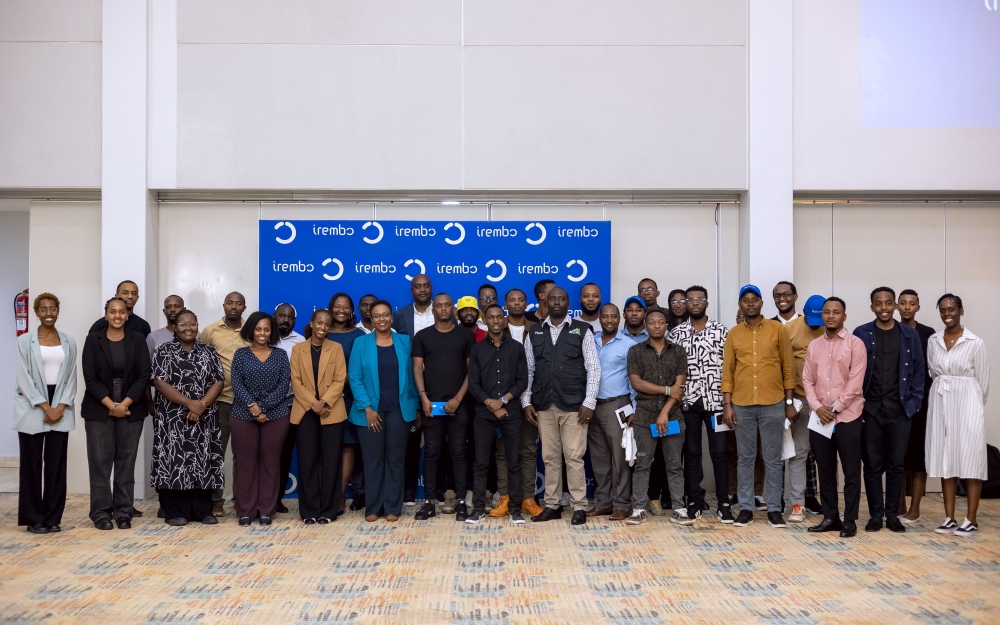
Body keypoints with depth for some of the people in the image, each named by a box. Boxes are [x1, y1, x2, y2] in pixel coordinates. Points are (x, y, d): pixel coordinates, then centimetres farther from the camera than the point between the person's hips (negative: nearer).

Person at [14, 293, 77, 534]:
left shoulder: (69, 342, 9)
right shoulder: (25, 341, 1)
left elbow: (71, 377, 6)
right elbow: (24, 378, -5)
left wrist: (60, 407, -7)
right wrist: (45, 407, -11)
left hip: (60, 409, 2)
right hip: (32, 408, -2)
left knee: (57, 463, 3)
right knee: (32, 463, 1)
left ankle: (53, 517, 10)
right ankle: (34, 518, 8)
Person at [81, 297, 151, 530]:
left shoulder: (138, 340, 3)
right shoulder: (93, 340, 1)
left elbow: (144, 376, -2)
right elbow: (90, 378, -4)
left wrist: (124, 404, -11)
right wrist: (111, 405, -13)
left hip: (131, 410, 1)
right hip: (99, 410, -1)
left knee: (126, 462, 4)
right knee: (100, 462, 1)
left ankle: (123, 512, 11)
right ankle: (101, 512, 9)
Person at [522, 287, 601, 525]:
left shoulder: (582, 330, 1)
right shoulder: (534, 333, 10)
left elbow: (594, 368, -2)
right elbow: (527, 370, 10)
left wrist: (589, 402, -9)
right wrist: (526, 401, 3)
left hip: (573, 405, -3)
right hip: (544, 405, 3)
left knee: (574, 457, -3)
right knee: (550, 457, 8)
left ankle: (579, 507, 5)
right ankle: (552, 505, 16)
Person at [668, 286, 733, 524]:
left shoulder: (721, 331, 2)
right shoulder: (676, 333, 5)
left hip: (715, 400, -1)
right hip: (688, 401, 1)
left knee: (719, 452, 1)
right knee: (691, 452, 7)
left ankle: (723, 503, 8)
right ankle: (695, 500, 16)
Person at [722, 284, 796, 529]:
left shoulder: (777, 329, 2)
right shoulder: (733, 334, 5)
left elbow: (788, 367, 3)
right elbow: (727, 371, 6)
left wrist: (789, 402, 0)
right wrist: (727, 404, -1)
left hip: (773, 404, -1)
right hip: (742, 405, 1)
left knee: (773, 459, 5)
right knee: (745, 458, 7)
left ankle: (774, 509, 13)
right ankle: (746, 508, 15)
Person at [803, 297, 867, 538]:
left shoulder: (855, 344, -3)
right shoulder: (813, 346, 11)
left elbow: (855, 382, -9)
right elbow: (807, 380, 8)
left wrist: (835, 409, -12)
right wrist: (817, 407, -7)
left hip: (847, 417, -4)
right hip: (819, 417, 4)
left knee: (851, 472, 2)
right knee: (825, 470, 10)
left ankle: (850, 521, 9)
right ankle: (830, 517, 18)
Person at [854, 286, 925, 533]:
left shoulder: (910, 335, 5)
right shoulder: (861, 334, 1)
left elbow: (918, 371, 7)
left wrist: (914, 402, 0)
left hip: (899, 411, 1)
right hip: (870, 410, -1)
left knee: (896, 465, 6)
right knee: (873, 465, 4)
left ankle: (892, 514, 16)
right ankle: (875, 514, 13)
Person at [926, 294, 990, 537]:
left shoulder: (975, 343, -6)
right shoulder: (933, 341, 6)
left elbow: (983, 381, -1)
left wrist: (975, 407, 5)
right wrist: (943, 397, 7)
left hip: (966, 404, -4)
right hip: (940, 404, 4)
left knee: (970, 460, -1)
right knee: (945, 460, 6)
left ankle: (971, 520, 5)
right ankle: (949, 518, 11)